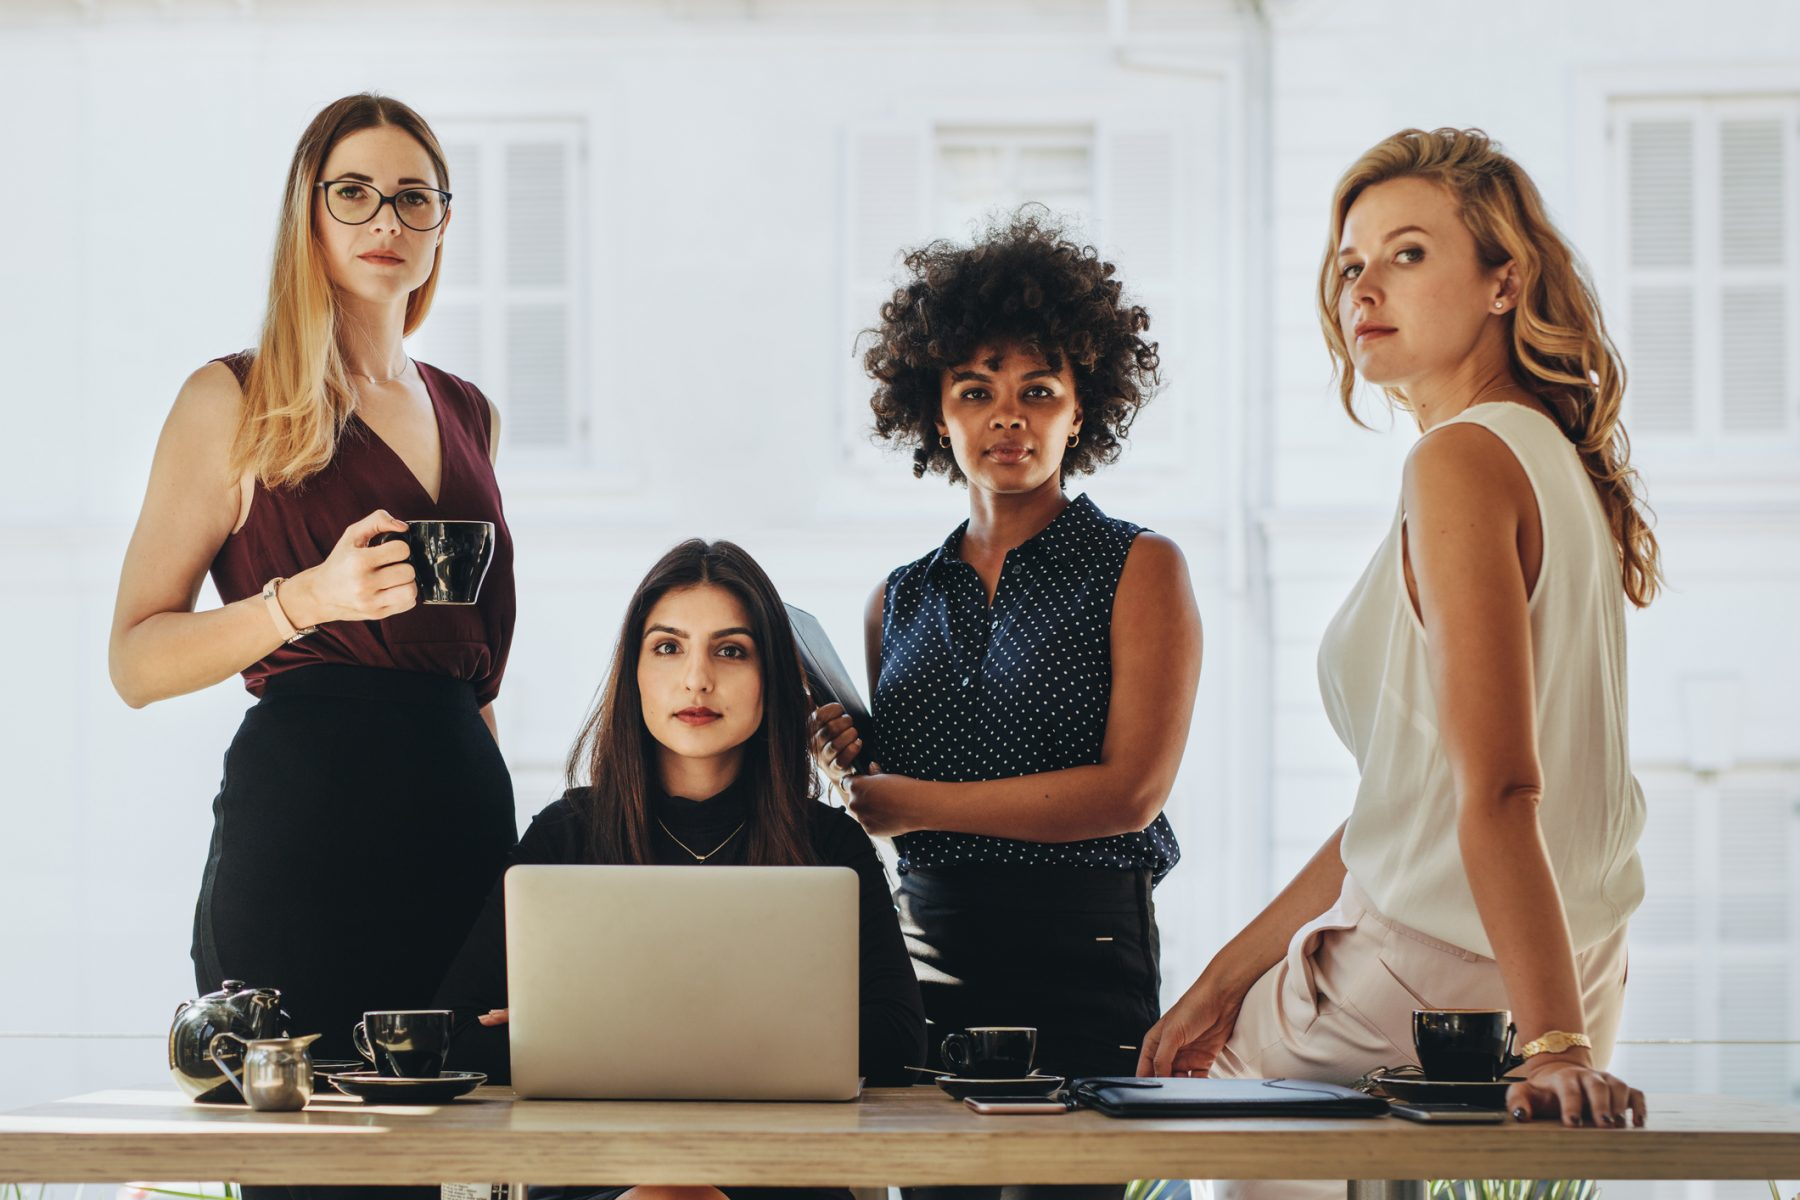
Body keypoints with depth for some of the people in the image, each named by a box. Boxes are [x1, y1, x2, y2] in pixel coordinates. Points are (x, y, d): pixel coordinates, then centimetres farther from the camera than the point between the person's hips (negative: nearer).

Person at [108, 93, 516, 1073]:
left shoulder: (469, 415, 18)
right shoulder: (235, 402, 1)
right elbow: (135, 663, -5)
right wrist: (309, 599, -17)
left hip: (463, 801, 5)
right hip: (304, 800, -5)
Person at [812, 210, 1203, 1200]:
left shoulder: (1140, 569, 2)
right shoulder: (901, 598, 16)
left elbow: (1130, 790, -9)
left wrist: (916, 800, -8)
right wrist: (845, 756, -2)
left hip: (1080, 965, -4)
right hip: (925, 959, 4)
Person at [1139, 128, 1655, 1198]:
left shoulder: (1463, 459, -17)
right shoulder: (1549, 454, 13)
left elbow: (1499, 789, -25)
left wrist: (1557, 1047, -30)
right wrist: (1234, 970, 12)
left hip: (1441, 988, -10)